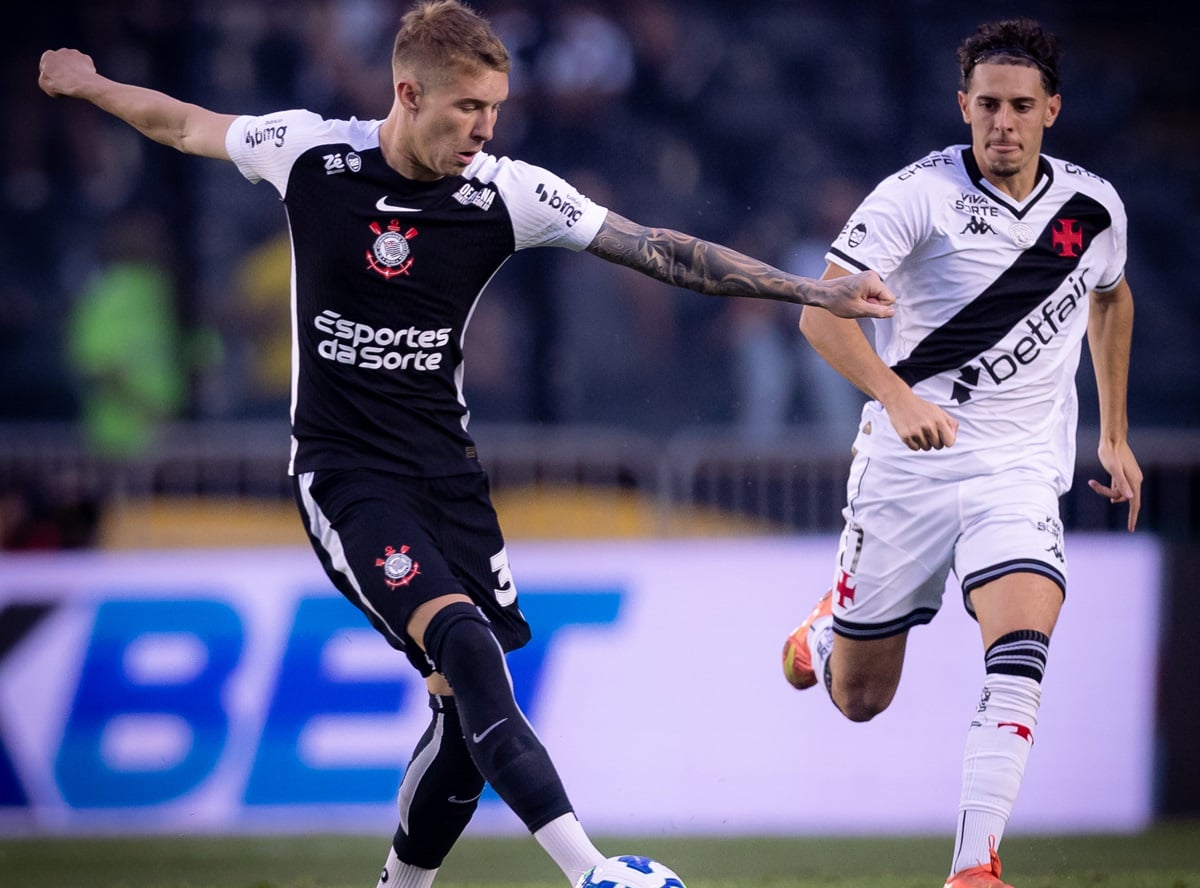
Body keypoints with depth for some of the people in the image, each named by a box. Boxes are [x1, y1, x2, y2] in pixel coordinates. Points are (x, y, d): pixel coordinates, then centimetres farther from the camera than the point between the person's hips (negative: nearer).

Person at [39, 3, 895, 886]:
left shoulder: (507, 192, -7)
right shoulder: (310, 152, -9)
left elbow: (659, 250, -8)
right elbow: (185, 125, 11)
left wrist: (814, 292, -11)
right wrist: (90, 84, 20)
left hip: (445, 468, 4)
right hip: (344, 472, -4)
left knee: (470, 699, -2)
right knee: (463, 640, -25)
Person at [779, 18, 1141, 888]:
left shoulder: (1094, 209, 2)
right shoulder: (921, 194, -12)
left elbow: (1110, 297, 26)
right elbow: (822, 311, -22)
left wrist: (1115, 435, 25)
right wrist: (897, 397, -38)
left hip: (1021, 469, 2)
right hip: (908, 464, -2)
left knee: (1021, 651, -25)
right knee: (858, 697, 8)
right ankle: (824, 633, 46)